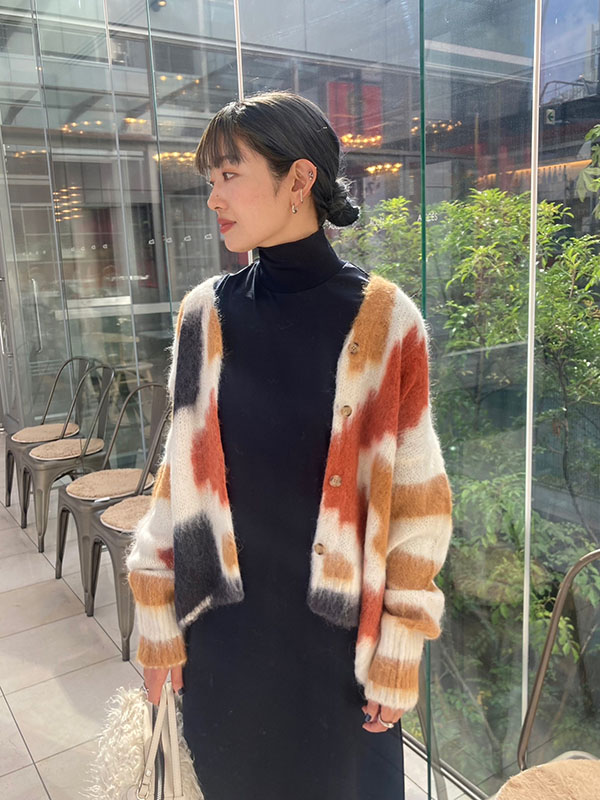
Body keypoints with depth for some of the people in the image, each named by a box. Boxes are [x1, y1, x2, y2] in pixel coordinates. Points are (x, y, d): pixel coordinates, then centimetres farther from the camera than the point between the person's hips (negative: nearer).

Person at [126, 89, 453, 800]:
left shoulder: (384, 321, -12)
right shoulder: (206, 315, -3)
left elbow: (416, 499, -9)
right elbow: (179, 473, 2)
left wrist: (400, 649, -7)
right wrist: (156, 613, 4)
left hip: (338, 627, -2)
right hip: (222, 622, 3)